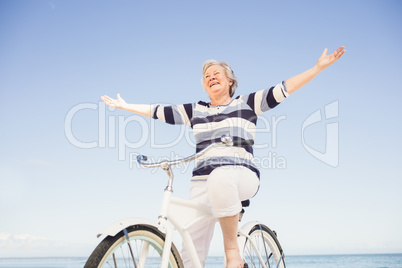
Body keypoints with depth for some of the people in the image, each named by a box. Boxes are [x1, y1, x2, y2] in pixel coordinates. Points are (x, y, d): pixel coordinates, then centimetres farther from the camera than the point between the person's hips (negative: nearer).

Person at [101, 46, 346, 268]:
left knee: (221, 177, -41)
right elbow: (158, 111, 24)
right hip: (204, 182, 3)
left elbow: (284, 89, 6)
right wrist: (124, 106, 28)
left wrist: (319, 66, 1)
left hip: (243, 175, -3)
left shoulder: (247, 103, 11)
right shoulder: (195, 110, 18)